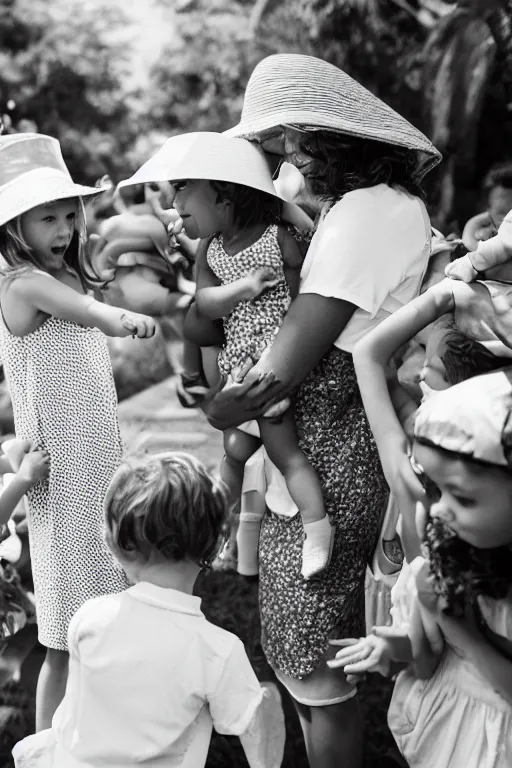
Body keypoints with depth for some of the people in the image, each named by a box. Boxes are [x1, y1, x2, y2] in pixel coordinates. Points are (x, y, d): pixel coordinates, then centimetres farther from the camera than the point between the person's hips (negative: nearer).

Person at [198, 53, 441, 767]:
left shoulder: (360, 214, -20)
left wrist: (213, 405, -6)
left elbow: (274, 380, -23)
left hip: (328, 459, -10)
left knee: (315, 672, 4)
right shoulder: (398, 201, 13)